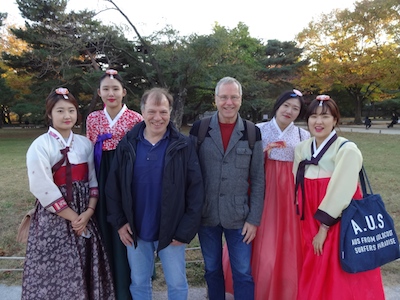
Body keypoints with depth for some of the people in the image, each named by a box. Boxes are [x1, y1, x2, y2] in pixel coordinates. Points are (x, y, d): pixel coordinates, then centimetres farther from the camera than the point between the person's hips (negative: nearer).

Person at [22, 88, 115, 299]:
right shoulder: (40, 146, -9)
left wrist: (88, 212, -9)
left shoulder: (85, 144, 5)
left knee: (86, 273, 12)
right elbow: (43, 190, -14)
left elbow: (94, 181, 5)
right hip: (53, 219, -4)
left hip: (85, 218, 4)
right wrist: (73, 218, -12)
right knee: (56, 274, 4)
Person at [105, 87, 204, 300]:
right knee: (139, 283, 20)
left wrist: (186, 230, -11)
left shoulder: (183, 146, -10)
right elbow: (112, 186, 3)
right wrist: (119, 222, -1)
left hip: (172, 231, -2)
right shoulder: (127, 144, -3)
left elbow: (196, 190, -10)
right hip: (135, 230, 2)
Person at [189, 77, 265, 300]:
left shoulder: (252, 133, -2)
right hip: (206, 214, 1)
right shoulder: (199, 129, -2)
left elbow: (258, 180, 0)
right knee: (212, 270, 17)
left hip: (239, 216, -1)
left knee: (243, 273, 7)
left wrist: (254, 218, -3)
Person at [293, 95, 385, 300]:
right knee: (315, 282, 16)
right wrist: (313, 228, 9)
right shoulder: (301, 149, 5)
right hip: (311, 225, 6)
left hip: (341, 225, -6)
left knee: (340, 283, 5)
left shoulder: (347, 150, -14)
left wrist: (324, 228, -14)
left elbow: (339, 193, -17)